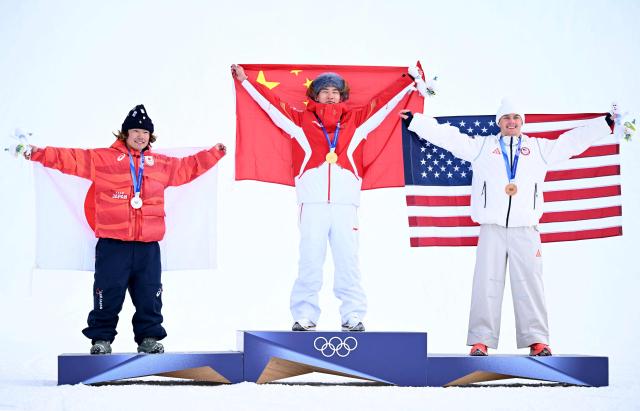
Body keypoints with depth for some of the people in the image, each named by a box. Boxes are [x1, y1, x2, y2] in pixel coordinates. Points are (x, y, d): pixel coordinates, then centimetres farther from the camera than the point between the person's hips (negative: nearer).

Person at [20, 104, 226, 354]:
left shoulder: (161, 164, 16)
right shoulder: (103, 159, 3)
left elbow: (188, 167, 28)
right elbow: (71, 159, -3)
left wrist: (214, 154, 27)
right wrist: (39, 154, -12)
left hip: (148, 246, 3)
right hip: (113, 244, -3)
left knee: (149, 296, 7)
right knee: (108, 294, -1)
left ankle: (149, 338, 17)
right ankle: (101, 338, 9)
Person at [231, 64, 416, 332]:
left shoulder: (356, 120, 18)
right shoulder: (301, 120, 16)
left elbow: (384, 101, 24)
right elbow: (270, 102, 18)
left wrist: (410, 81, 27)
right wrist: (245, 81, 20)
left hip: (345, 204, 1)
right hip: (312, 203, -1)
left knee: (348, 262, 0)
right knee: (309, 262, -3)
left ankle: (353, 317, 4)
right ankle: (304, 317, 2)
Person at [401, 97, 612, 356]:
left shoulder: (539, 148, 16)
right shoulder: (481, 147, 14)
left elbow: (575, 139, 18)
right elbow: (448, 137, 13)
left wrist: (607, 124, 16)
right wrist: (415, 121, 10)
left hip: (525, 230, 1)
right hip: (491, 228, -1)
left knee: (529, 284, -3)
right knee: (486, 283, -6)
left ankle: (536, 340, -1)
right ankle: (481, 340, -4)